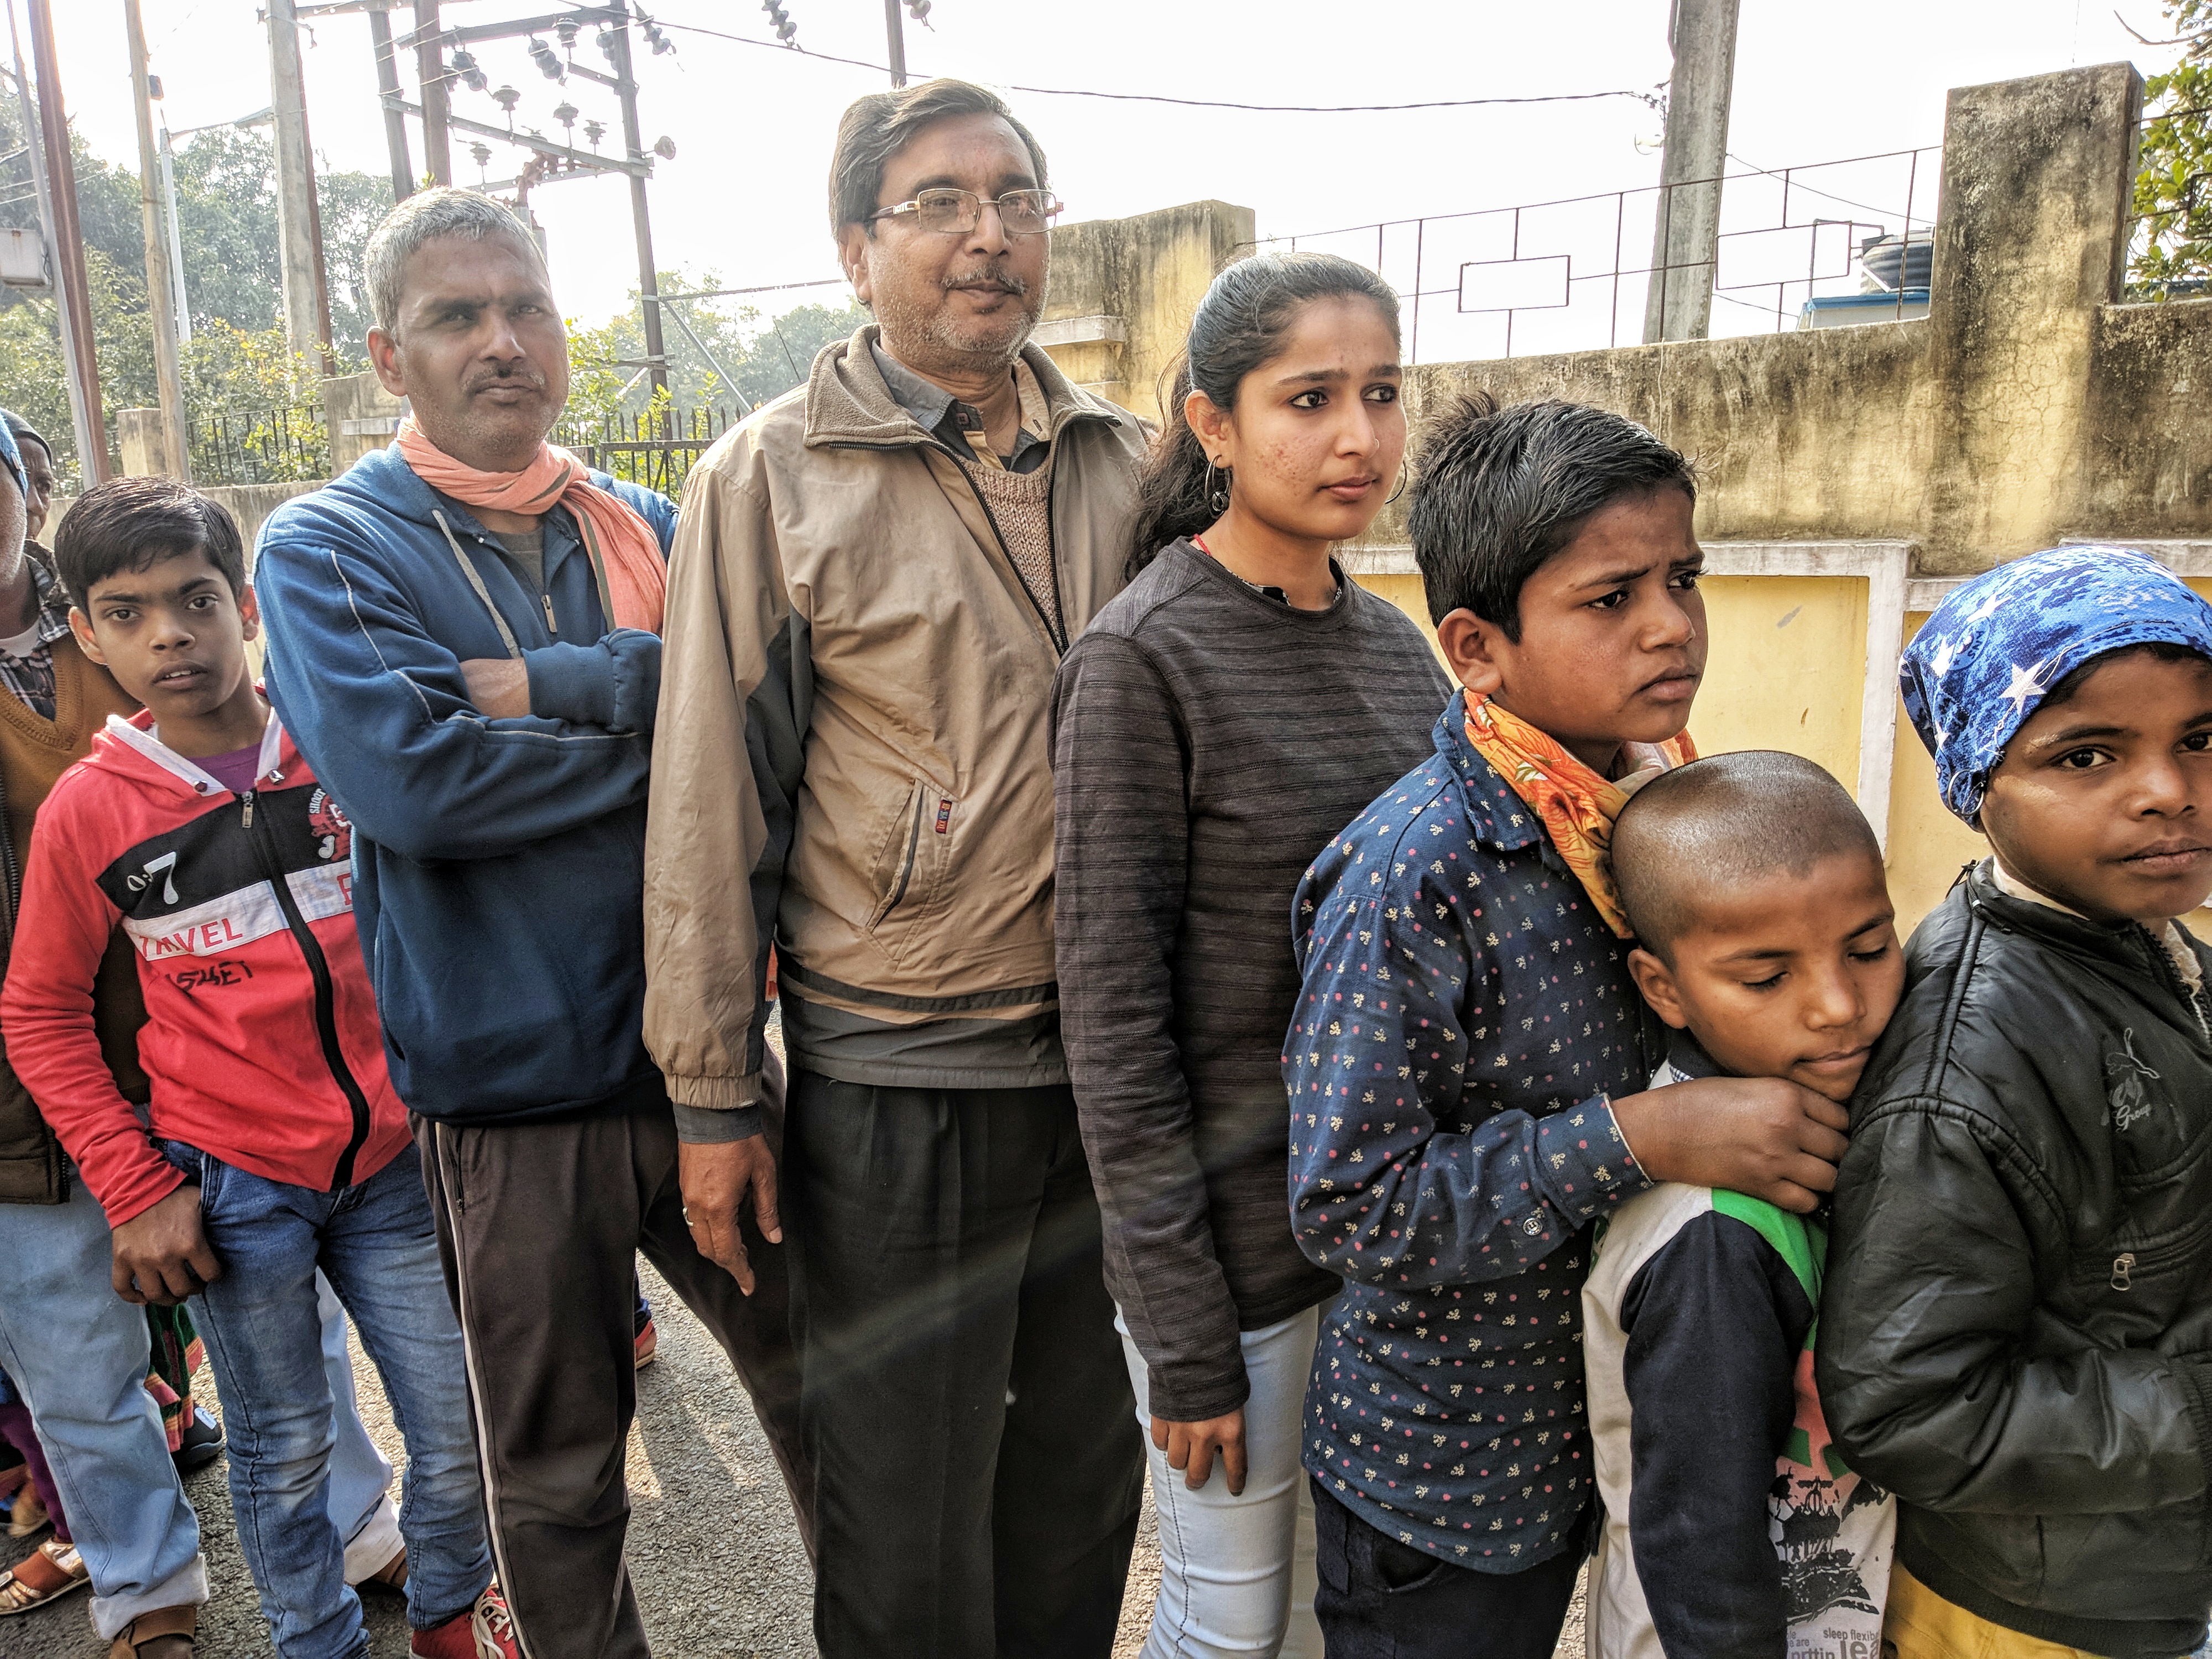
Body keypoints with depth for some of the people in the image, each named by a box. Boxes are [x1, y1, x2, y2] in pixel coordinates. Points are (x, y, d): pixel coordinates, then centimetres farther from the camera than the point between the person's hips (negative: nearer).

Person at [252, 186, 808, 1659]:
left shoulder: (647, 529, 7)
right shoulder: (324, 549, -3)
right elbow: (408, 776, -20)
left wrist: (549, 685, -20)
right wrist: (663, 740, -13)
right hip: (515, 1094, -3)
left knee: (826, 1389, 18)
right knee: (558, 1485, 16)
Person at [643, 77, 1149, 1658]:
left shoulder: (1124, 464, 6)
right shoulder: (773, 479, -7)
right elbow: (710, 801, -6)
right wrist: (716, 1092, -6)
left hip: (1110, 1055, 5)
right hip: (895, 1079, -4)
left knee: (1090, 1465, 21)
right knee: (908, 1509, 12)